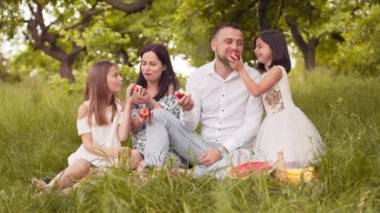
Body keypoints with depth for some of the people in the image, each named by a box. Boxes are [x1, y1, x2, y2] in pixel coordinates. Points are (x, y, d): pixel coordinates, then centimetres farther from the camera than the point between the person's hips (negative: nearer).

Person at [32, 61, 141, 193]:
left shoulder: (118, 106, 10)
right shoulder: (86, 108, 1)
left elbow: (123, 136, -7)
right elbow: (88, 144, -6)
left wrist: (128, 105, -7)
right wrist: (112, 152, -22)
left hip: (111, 159, 2)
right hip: (90, 157, -2)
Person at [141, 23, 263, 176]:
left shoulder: (253, 77, -3)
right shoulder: (197, 77, 2)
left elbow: (252, 124, -8)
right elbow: (190, 126, -2)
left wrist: (222, 150, -20)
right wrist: (187, 111, -26)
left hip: (236, 149, -3)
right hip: (203, 146, 3)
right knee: (158, 115, -12)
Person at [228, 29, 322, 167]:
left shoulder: (277, 70, -9)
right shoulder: (265, 73, 19)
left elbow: (256, 91, -17)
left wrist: (241, 70, -14)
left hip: (285, 120, -9)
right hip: (274, 122, 9)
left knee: (288, 162, -13)